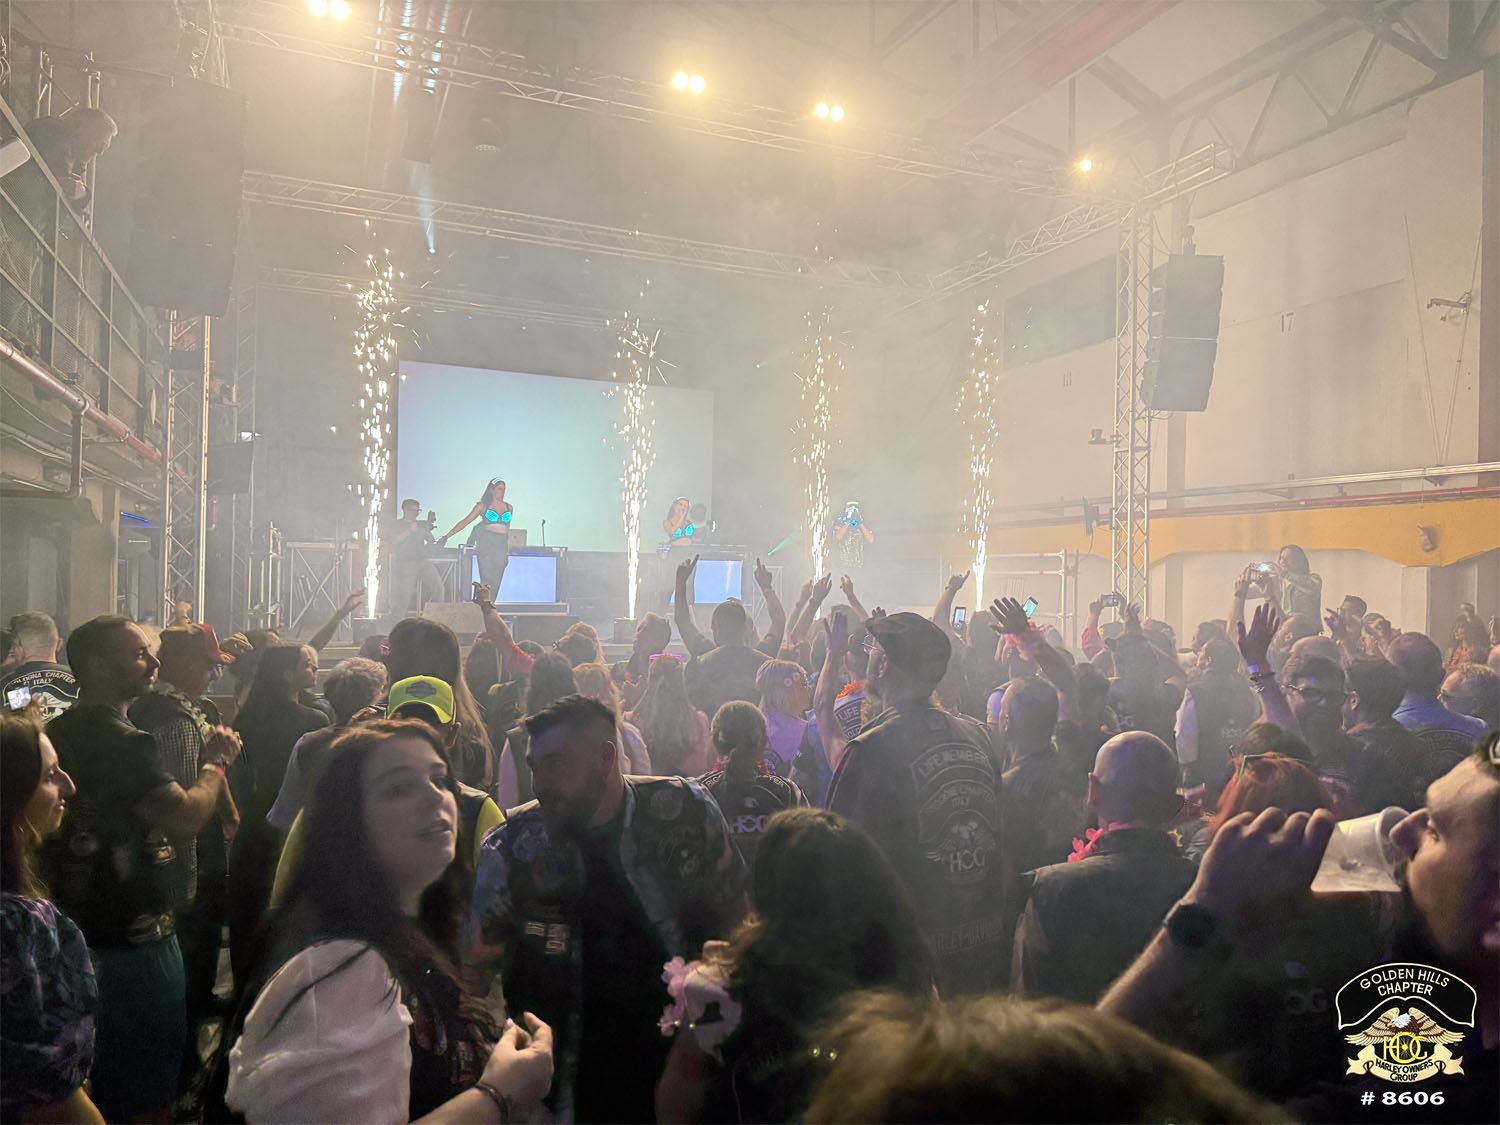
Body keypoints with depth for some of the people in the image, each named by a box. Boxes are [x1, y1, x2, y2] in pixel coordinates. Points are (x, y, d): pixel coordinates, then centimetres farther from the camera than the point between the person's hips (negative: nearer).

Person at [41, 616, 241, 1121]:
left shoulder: (57, 733, 6)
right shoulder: (123, 742, -23)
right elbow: (186, 817, -32)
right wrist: (216, 762, -16)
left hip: (77, 937, 9)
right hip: (133, 942, -9)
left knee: (90, 1083, 24)